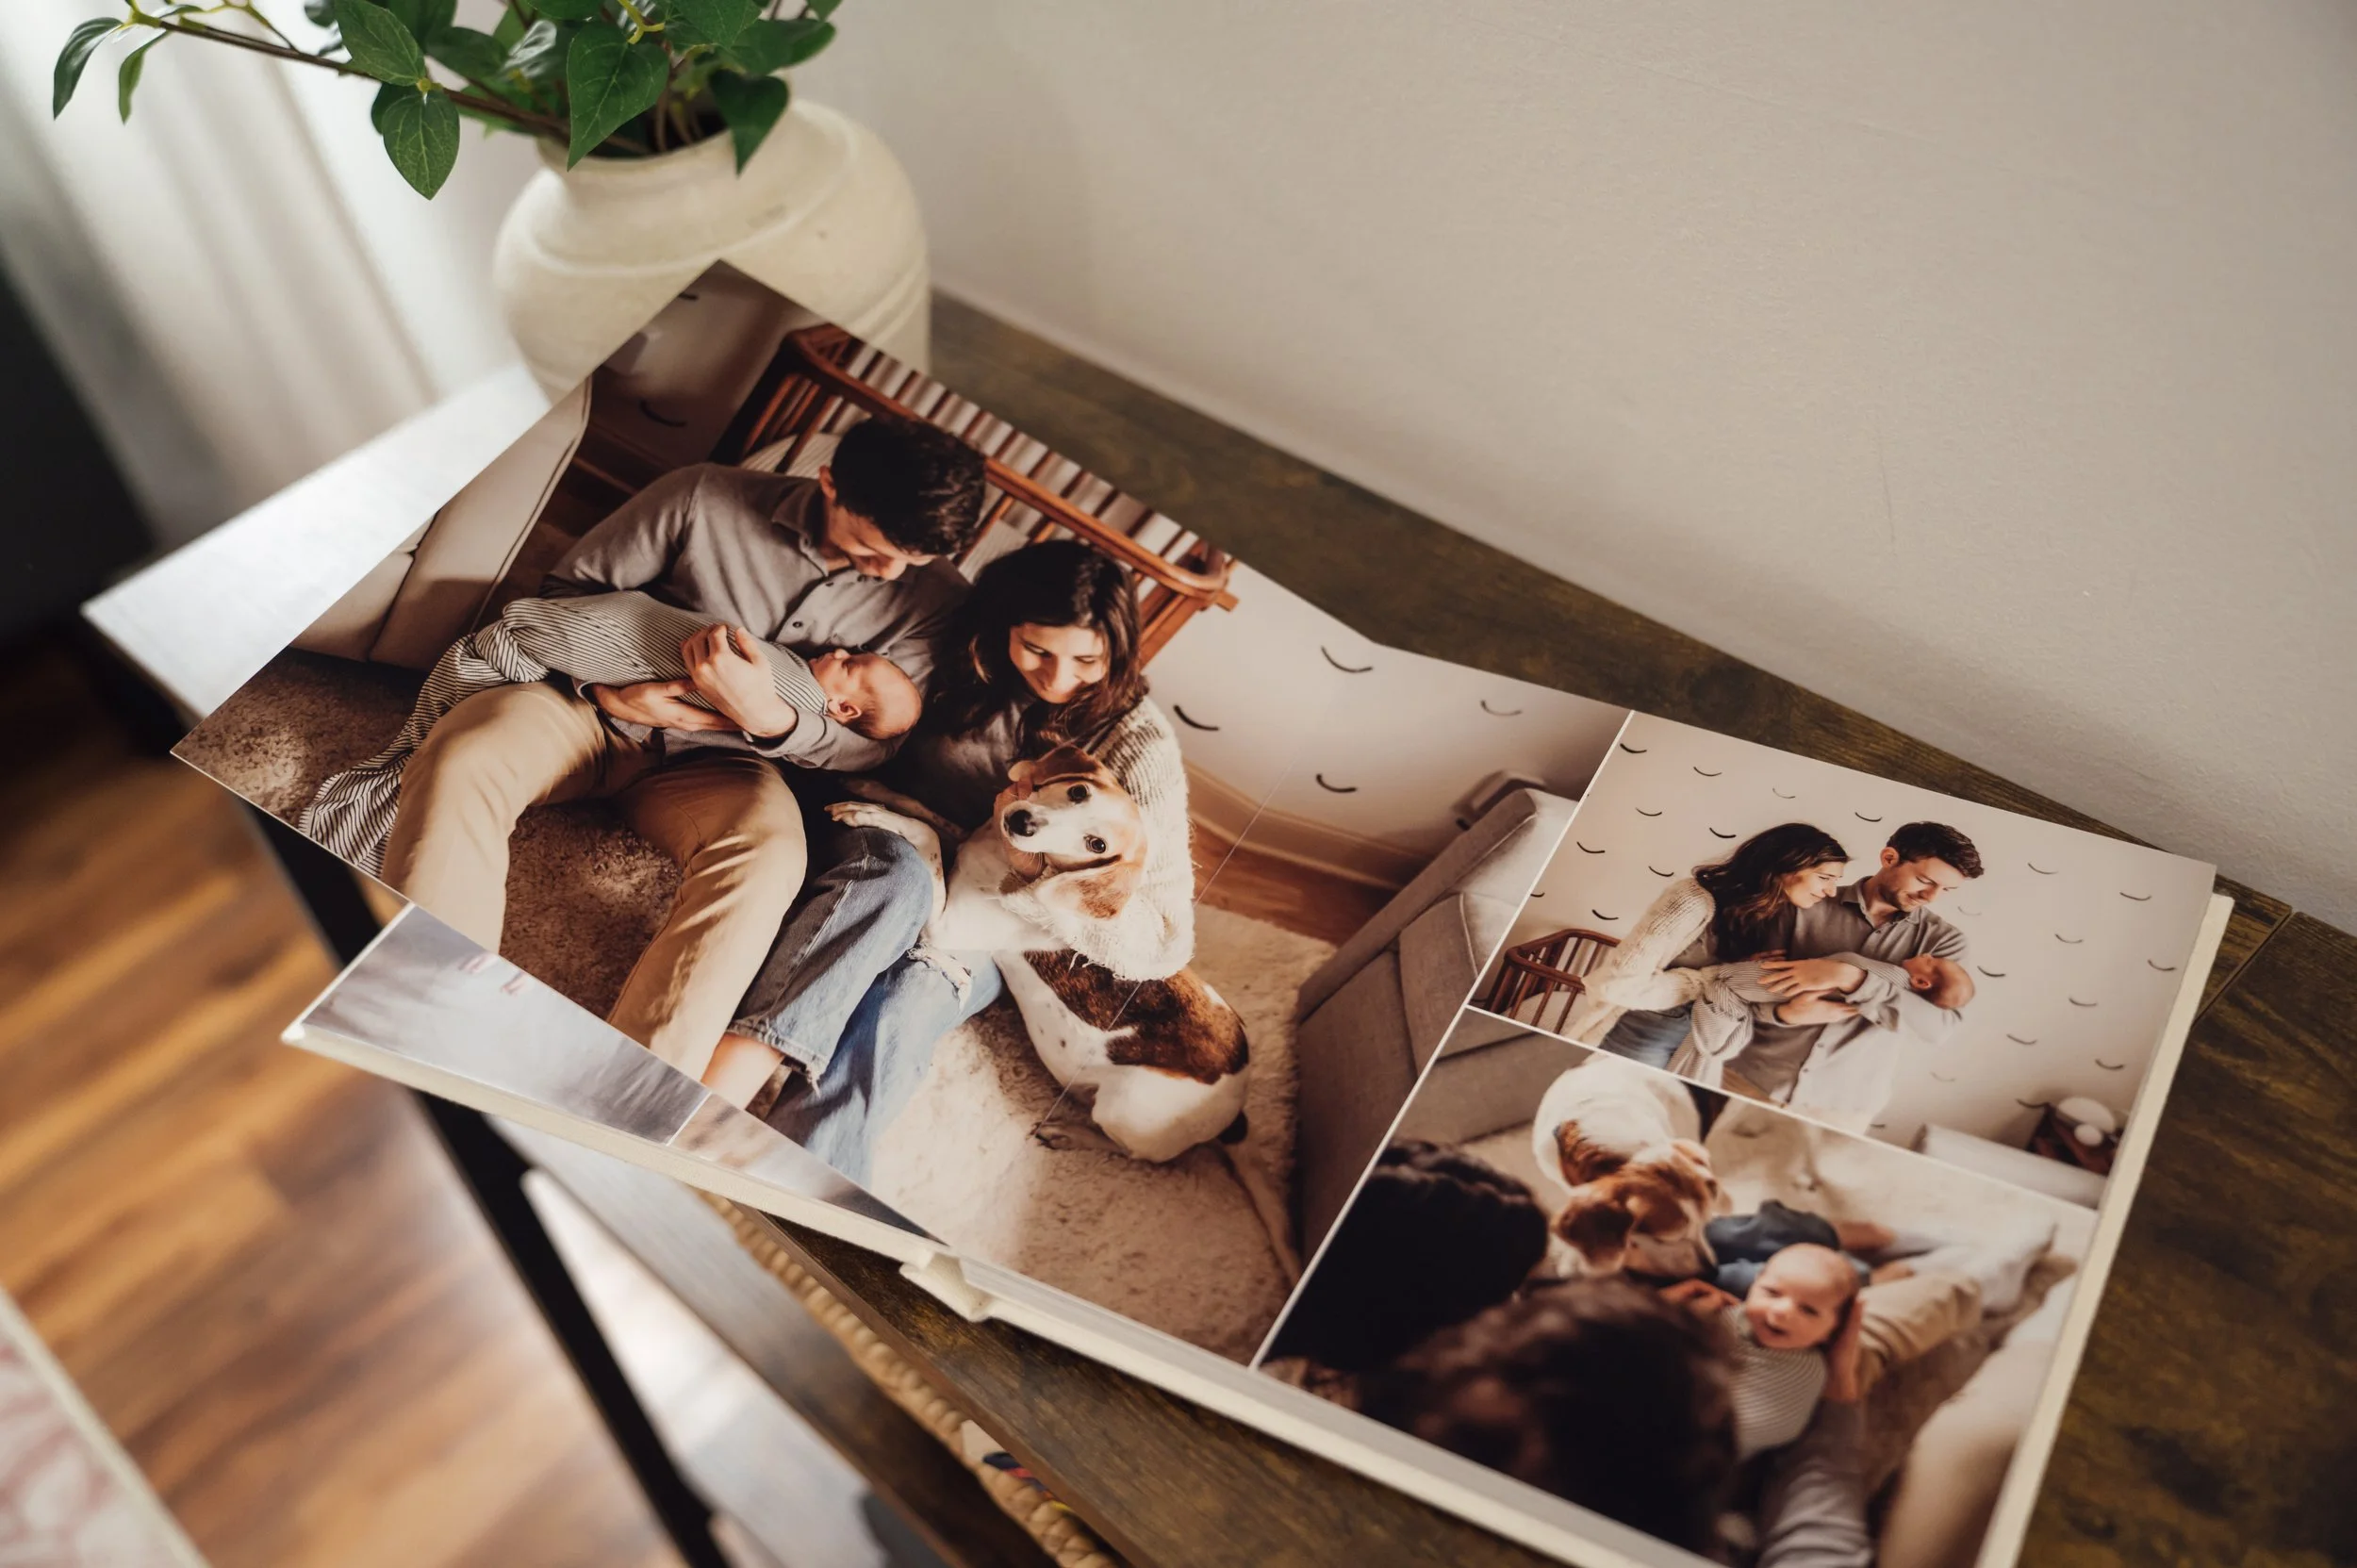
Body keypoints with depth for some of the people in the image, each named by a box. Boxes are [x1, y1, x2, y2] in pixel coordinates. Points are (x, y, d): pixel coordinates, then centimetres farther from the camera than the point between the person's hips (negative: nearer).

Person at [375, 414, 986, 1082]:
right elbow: (569, 586, 3)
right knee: (461, 761, -31)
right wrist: (606, 688, -16)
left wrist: (767, 718, -24)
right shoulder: (705, 500, -10)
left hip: (715, 760, 0)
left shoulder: (934, 602, -6)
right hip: (595, 705, 0)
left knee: (768, 854, -36)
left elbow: (873, 744, -5)